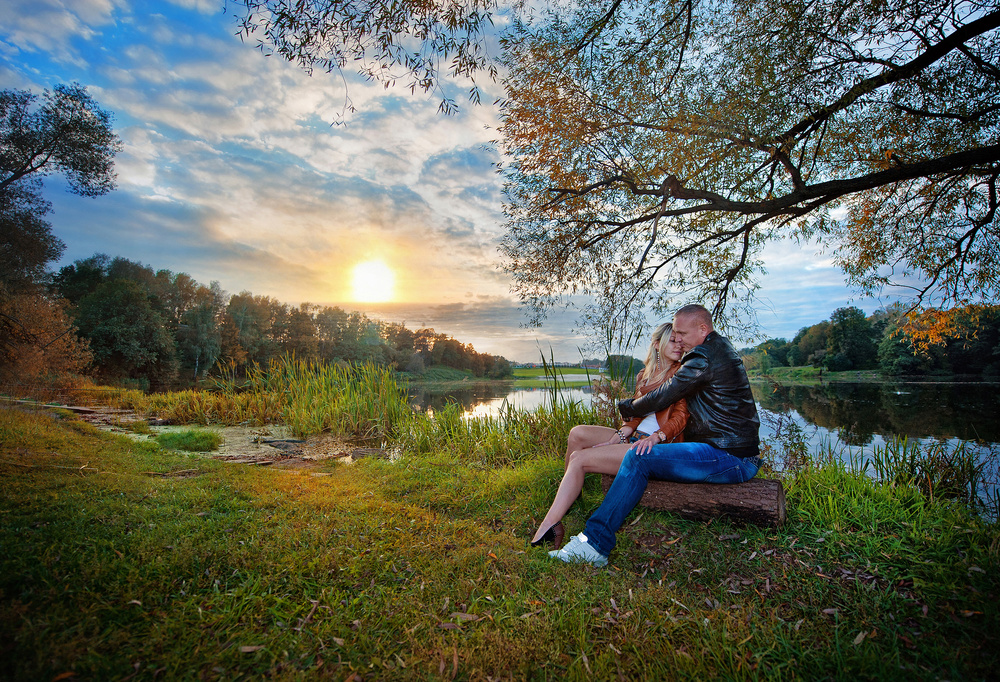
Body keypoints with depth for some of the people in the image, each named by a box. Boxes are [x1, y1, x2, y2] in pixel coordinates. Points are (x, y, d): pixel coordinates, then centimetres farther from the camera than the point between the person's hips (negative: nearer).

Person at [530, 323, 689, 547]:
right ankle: (569, 497, -6)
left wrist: (655, 437, -28)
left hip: (658, 447, -7)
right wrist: (618, 437, -4)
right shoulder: (644, 374, 17)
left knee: (579, 459, -19)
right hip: (635, 437, 7)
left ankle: (548, 526, -17)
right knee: (578, 433, -12)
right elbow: (636, 416, 13)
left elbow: (680, 418, -11)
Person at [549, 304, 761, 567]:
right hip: (740, 452, 11)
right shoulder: (721, 346, 16)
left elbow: (663, 397, -14)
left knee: (638, 458, -22)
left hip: (730, 458, -11)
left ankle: (595, 541, -19)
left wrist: (626, 407, 3)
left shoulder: (703, 359, -17)